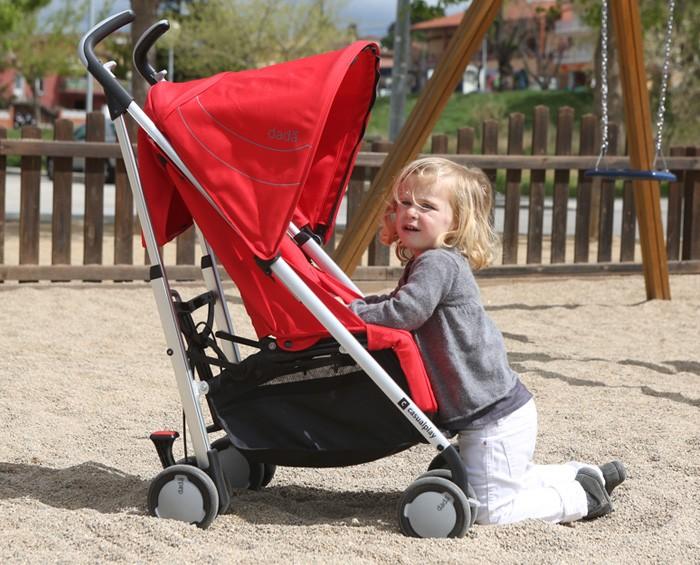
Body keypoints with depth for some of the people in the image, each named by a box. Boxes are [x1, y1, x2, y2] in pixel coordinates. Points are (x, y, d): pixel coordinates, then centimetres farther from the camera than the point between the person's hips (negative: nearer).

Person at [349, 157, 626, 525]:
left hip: (497, 418, -10)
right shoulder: (422, 264, 11)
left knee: (489, 509, -8)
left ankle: (581, 498, 6)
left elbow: (405, 313, -30)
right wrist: (357, 302, 14)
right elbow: (396, 302, 28)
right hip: (491, 412, 10)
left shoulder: (438, 263, -20)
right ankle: (581, 476, 32)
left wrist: (352, 312, -17)